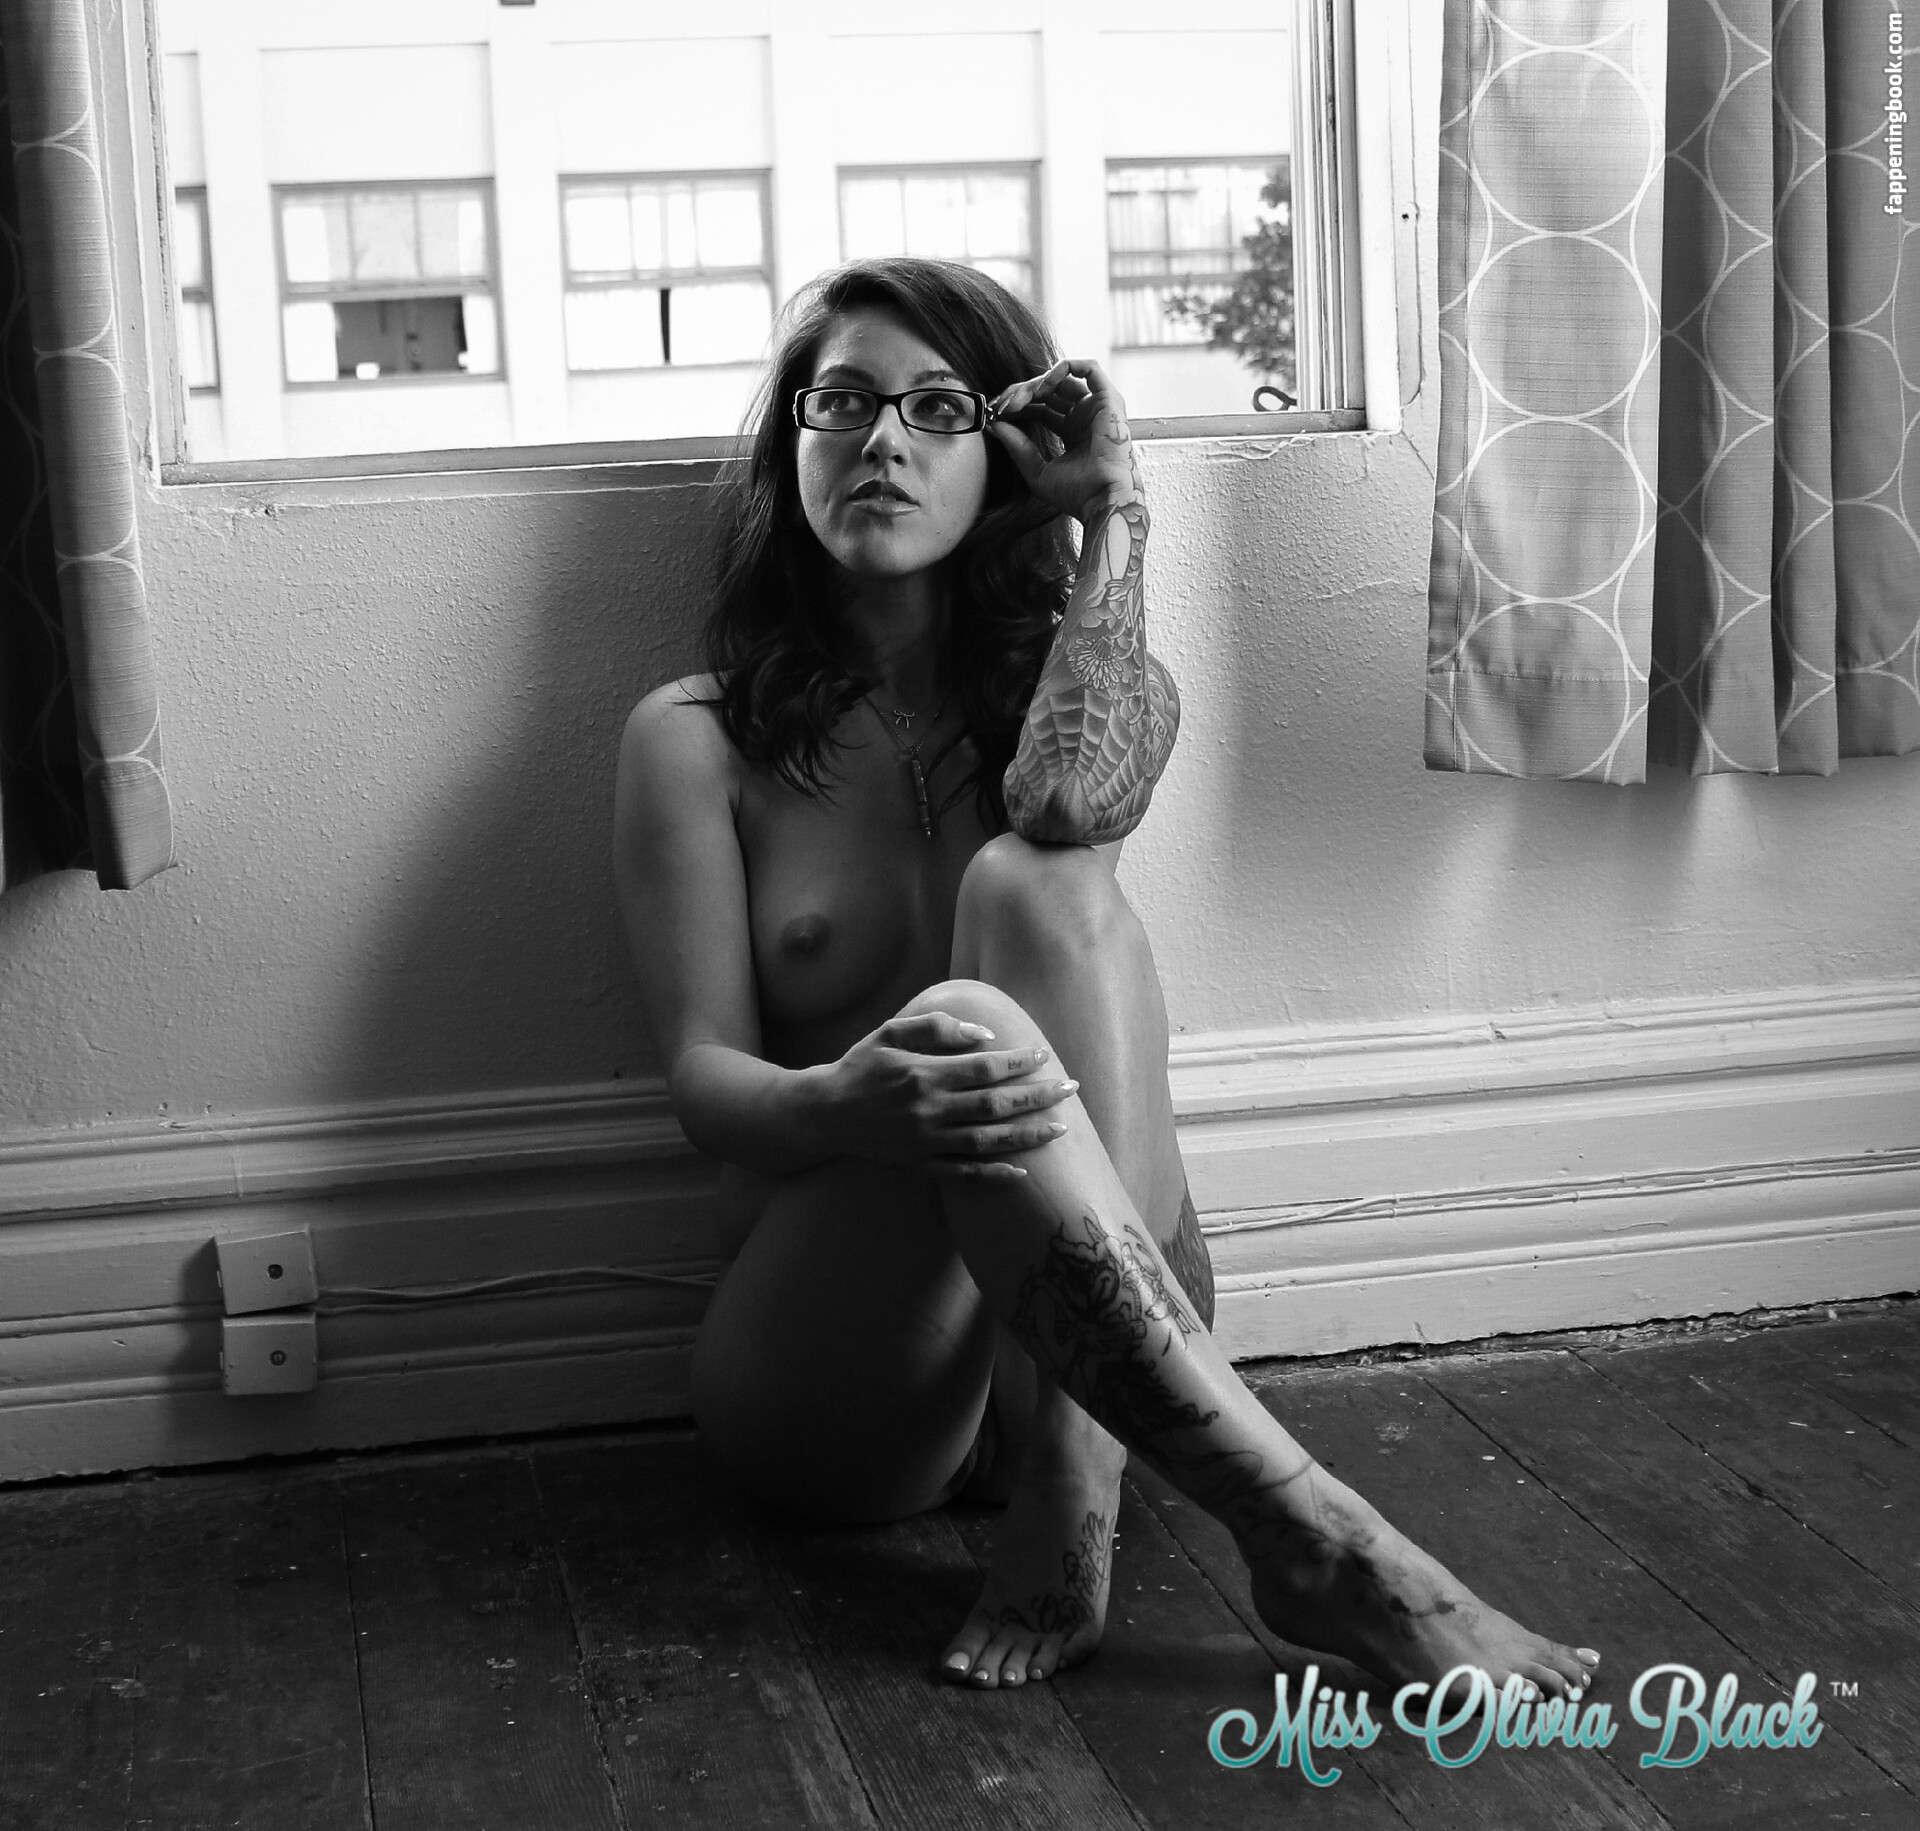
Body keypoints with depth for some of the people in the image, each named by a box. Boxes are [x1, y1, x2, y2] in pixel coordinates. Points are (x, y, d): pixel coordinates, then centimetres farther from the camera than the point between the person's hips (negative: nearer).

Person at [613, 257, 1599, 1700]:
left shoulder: (1064, 678, 10)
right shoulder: (697, 740, 4)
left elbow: (1076, 803, -17)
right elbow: (706, 1078, -8)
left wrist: (1113, 514, -9)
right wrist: (845, 1104, -31)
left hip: (1088, 1349, 2)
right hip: (822, 1354, -1)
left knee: (1036, 885, -26)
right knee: (962, 1034, -34)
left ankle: (1072, 1506, -37)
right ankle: (1317, 1543, -39)